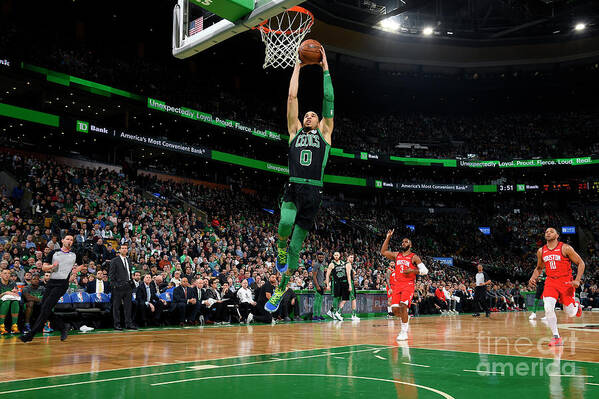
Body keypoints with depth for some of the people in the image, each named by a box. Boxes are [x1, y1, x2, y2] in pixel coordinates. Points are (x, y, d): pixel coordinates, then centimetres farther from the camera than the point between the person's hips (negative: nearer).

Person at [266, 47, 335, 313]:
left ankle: (280, 290, 18)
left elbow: (328, 100, 12)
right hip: (293, 189, 0)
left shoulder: (324, 133, 16)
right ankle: (280, 249, 5)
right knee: (285, 224, -31)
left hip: (313, 193, 0)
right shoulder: (295, 131, 18)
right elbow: (292, 96, 17)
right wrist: (298, 66, 22)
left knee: (295, 246, 2)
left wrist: (325, 68, 15)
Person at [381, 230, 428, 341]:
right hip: (397, 284, 5)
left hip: (408, 285, -5)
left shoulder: (414, 257, 1)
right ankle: (404, 320, 29)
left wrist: (412, 270, -17)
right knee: (395, 309, -3)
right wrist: (388, 237, 11)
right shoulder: (397, 255, 16)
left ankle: (404, 332, -13)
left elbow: (424, 271, -2)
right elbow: (383, 252, 16)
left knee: (403, 306, -22)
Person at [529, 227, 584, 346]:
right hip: (550, 282, 3)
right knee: (548, 309, -19)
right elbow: (539, 268, 19)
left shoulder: (565, 248, -9)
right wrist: (533, 278, 0)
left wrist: (577, 280, -15)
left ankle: (576, 304, 42)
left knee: (570, 313, 4)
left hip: (566, 282, -2)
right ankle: (556, 338, -7)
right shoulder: (541, 251, 4)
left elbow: (581, 263, -4)